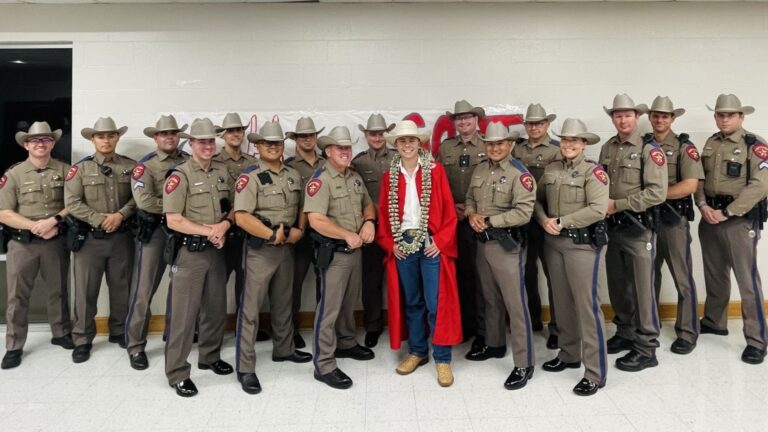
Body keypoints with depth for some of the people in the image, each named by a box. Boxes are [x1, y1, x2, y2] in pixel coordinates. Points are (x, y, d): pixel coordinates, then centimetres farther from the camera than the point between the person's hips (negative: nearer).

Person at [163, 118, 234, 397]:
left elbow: (232, 207, 12)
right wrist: (208, 230, -17)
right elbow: (173, 220, -14)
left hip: (216, 250, 6)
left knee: (216, 309, 16)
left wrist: (224, 224, -8)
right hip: (189, 252, -6)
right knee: (184, 313, 0)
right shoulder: (179, 175, -10)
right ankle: (177, 373, 11)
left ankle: (210, 357, 34)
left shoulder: (222, 171, 8)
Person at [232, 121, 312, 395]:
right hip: (260, 249, -6)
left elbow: (302, 207, 15)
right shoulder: (249, 177, -12)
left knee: (283, 302, 20)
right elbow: (241, 217, -21)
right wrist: (272, 234, -20)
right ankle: (245, 368, 6)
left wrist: (299, 230, -4)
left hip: (287, 248, 7)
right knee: (250, 308, -2)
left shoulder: (293, 176, 8)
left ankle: (284, 349, 38)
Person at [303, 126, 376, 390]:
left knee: (349, 303, 20)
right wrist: (348, 235, -20)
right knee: (330, 308, -3)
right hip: (333, 252, -8)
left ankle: (346, 344, 39)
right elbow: (315, 220, -24)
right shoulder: (320, 180, -15)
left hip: (355, 250, 8)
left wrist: (369, 222, -3)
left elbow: (368, 204, 20)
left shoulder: (355, 178, 10)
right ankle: (324, 365, 6)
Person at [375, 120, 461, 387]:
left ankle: (442, 358, 10)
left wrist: (440, 241, -11)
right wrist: (390, 243, -2)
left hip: (431, 243, -3)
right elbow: (383, 214, 9)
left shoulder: (435, 171, 0)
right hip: (402, 245, 3)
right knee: (411, 302, 13)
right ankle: (417, 351, 27)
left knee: (437, 303, -2)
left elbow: (449, 210, -3)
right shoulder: (389, 176, 8)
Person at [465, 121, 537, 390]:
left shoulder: (520, 174, -13)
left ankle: (524, 365, 7)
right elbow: (470, 198, 17)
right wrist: (471, 215, -6)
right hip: (482, 243, 7)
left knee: (516, 305, -3)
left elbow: (523, 213, -21)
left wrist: (488, 221, -19)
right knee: (490, 299, 21)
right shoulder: (479, 171, 10)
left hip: (507, 245, -7)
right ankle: (494, 344, 39)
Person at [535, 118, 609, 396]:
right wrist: (544, 220, -7)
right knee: (563, 303, 16)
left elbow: (598, 209, -18)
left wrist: (561, 221, -17)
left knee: (588, 306, -3)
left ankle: (595, 373, 6)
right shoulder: (551, 169, 9)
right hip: (554, 242, 6)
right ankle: (569, 355, 34)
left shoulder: (594, 171, -8)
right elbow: (538, 199, 13)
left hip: (584, 244, -6)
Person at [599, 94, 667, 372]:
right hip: (612, 227, 6)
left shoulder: (650, 150, -9)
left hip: (638, 228, -6)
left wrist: (617, 204, -16)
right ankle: (625, 333, 31)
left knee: (642, 288, -1)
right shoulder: (607, 148, 9)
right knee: (617, 286, 15)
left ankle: (646, 349, 9)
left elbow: (657, 193, -17)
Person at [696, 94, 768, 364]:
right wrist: (703, 205, -7)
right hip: (710, 217, 6)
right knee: (714, 274, 18)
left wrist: (726, 213, -18)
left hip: (740, 220, -6)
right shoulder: (711, 144, 11)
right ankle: (714, 321, 34)